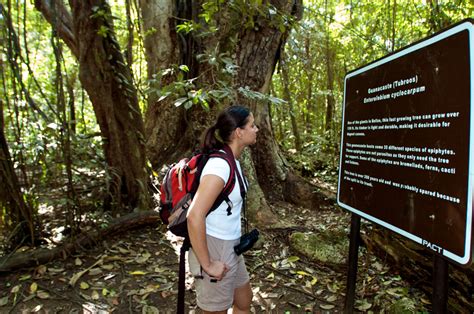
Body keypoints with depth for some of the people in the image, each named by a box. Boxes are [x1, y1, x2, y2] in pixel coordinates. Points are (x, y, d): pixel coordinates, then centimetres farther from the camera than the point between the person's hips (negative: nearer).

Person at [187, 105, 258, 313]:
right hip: (214, 250, -9)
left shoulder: (232, 160, 3)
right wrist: (207, 264, -23)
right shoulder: (220, 165, -25)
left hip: (230, 248, 9)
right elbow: (194, 217, -31)